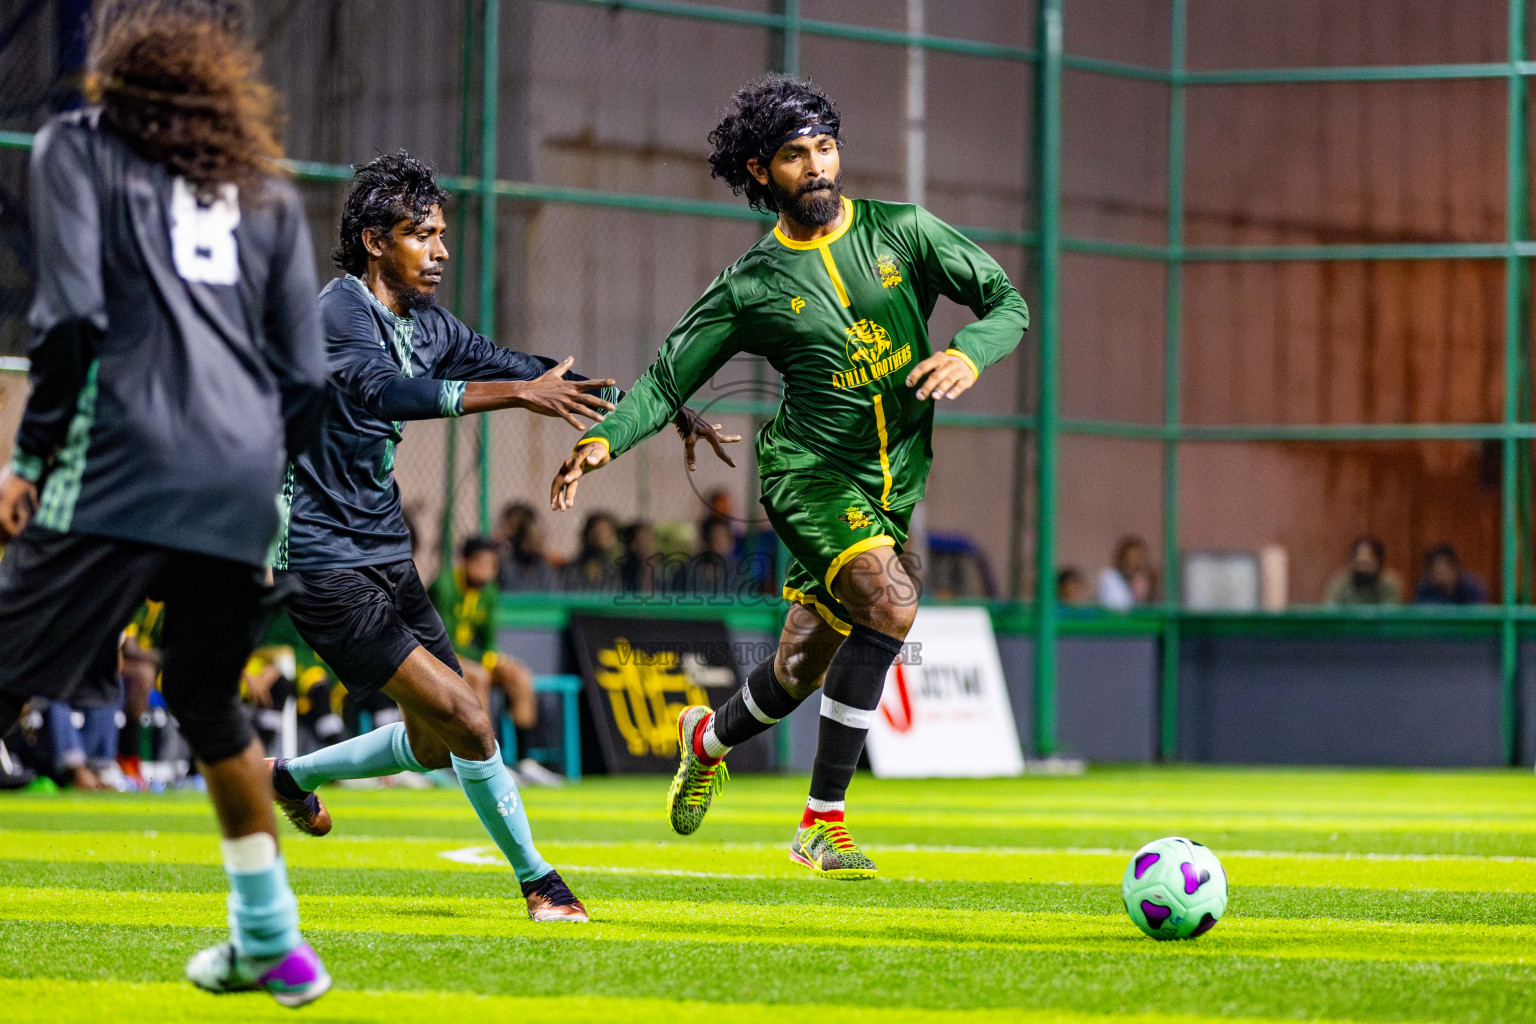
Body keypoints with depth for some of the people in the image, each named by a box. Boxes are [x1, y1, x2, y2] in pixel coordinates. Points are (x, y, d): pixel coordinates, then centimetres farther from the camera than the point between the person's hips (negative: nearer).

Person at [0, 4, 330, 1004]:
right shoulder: (266, 189, 23)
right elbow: (306, 374, 16)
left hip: (121, 472, -5)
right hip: (244, 489, 5)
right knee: (208, 703, 22)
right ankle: (271, 941, 26)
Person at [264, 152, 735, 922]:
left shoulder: (427, 325, 9)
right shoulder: (340, 310, -16)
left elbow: (528, 372, 16)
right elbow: (386, 391, -35)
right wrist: (519, 393, -43)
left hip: (386, 556, 9)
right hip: (326, 562, -9)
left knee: (434, 746, 13)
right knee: (464, 717, -13)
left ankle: (295, 775, 35)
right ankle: (534, 877, 1)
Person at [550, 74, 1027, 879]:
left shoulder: (900, 232, 3)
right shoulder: (752, 285, -2)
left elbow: (1007, 302, 4)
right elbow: (667, 380, 1)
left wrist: (968, 355, -17)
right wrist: (603, 438, -16)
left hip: (895, 484, 4)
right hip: (809, 472, -4)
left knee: (804, 669, 12)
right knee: (890, 602, -29)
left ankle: (709, 738, 47)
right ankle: (822, 821, -22)